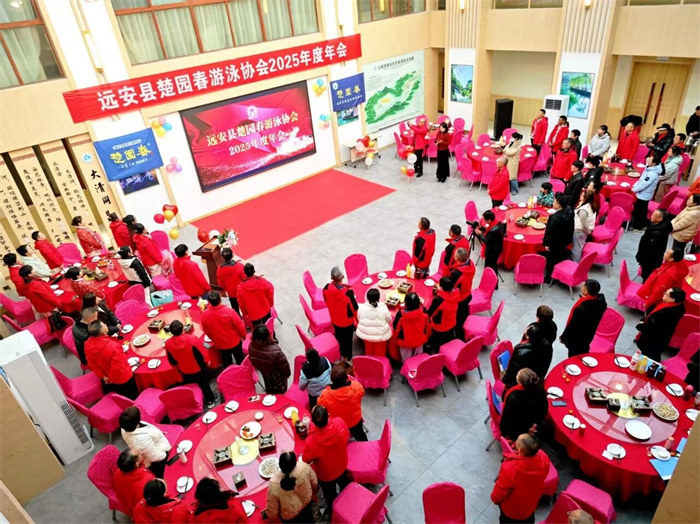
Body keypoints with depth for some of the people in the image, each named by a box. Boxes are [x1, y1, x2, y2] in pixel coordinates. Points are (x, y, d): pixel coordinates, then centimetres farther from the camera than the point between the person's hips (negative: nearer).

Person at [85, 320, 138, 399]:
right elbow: (118, 366, -32)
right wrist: (111, 379, -13)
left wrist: (102, 376, 5)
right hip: (123, 379, -6)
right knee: (133, 399, 21)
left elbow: (91, 363, -4)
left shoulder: (88, 344, -17)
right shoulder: (113, 346, -38)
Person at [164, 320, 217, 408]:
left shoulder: (168, 343, -22)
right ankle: (210, 400, 40)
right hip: (199, 368, -2)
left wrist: (177, 367, 15)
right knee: (204, 384, 22)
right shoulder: (192, 339, -33)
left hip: (184, 371, 2)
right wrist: (206, 361, 1)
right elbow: (201, 353, -20)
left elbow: (171, 360, -5)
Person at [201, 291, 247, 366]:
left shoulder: (205, 314, -22)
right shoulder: (229, 311, -31)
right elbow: (239, 325, -19)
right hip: (234, 341, -2)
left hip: (220, 344, 2)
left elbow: (206, 331, -5)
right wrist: (243, 335, 2)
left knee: (227, 362, 26)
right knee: (240, 358, 24)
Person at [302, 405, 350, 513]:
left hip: (325, 474, -3)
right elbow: (347, 437, -11)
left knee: (330, 495, 29)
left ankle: (333, 512, 58)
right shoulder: (339, 422, -34)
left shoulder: (312, 441, -44)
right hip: (342, 465, 4)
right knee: (344, 483, 37)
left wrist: (309, 432, -20)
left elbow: (306, 460, -21)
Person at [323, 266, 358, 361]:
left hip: (335, 319, 4)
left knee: (339, 337, 29)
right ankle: (347, 357, 44)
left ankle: (340, 354, 52)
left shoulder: (326, 288, -24)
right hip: (347, 321, -4)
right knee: (347, 339, 22)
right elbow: (355, 308, -22)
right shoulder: (348, 292, -37)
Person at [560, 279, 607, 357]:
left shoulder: (581, 309, -40)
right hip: (589, 335, 7)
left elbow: (573, 326, -25)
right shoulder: (599, 301, -17)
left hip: (576, 339, -7)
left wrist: (563, 337, -11)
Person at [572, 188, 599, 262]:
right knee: (579, 247, 20)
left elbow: (584, 225, -22)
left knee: (576, 249, 2)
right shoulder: (591, 206, 0)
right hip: (583, 231, 9)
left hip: (578, 231, -9)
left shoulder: (583, 210, -28)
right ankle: (577, 262, 32)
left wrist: (588, 232, -7)